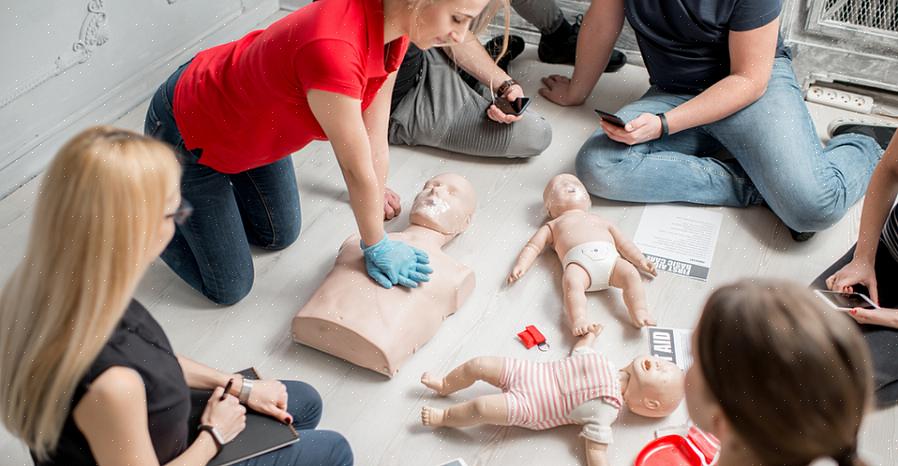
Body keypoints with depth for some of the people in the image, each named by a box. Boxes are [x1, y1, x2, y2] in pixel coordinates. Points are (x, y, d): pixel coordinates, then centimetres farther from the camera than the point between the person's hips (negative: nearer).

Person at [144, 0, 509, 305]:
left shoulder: (393, 30, -17)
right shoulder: (332, 49, -43)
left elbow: (375, 142, -5)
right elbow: (358, 169, -28)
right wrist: (377, 248, -13)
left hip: (250, 123, 8)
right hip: (188, 137, -8)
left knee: (280, 236, 24)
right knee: (229, 288, 5)